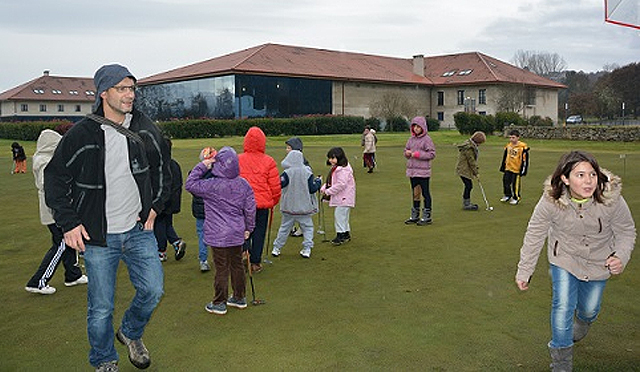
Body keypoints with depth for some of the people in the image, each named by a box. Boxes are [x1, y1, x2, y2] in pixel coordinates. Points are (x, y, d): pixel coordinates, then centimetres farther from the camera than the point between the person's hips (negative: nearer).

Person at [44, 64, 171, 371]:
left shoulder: (145, 129, -1)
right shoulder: (81, 134, -10)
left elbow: (161, 167, 15)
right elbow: (55, 178, -1)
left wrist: (156, 205, 8)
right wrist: (69, 223, -7)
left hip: (139, 230, 3)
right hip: (98, 236, -2)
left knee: (153, 290, -1)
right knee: (100, 308, 6)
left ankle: (131, 333, 30)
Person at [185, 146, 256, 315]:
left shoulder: (212, 185, -18)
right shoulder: (244, 184, -2)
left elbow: (189, 184, -8)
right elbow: (250, 208, 5)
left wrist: (202, 166, -5)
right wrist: (248, 228, 17)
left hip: (219, 235, -5)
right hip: (237, 233, 5)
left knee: (222, 268, 3)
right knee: (237, 265, 17)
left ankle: (219, 303, 15)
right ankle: (239, 298, 31)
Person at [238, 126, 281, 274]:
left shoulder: (238, 160, -4)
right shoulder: (268, 161, -6)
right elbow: (275, 185, -3)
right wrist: (274, 201, 15)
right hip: (263, 203, 0)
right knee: (259, 232, 11)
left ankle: (245, 249, -5)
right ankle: (255, 262, 16)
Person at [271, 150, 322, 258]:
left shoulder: (287, 173, -11)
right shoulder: (307, 172, -9)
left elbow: (278, 185, -17)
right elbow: (312, 189, -6)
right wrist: (318, 181, 11)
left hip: (288, 207, 1)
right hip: (304, 208, -1)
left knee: (284, 228, 13)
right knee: (307, 227, 12)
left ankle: (276, 248, 18)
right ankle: (307, 249, 4)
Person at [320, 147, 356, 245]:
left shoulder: (343, 169, -20)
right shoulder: (335, 168, 14)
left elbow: (341, 184, -25)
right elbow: (331, 181, 19)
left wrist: (328, 191, -19)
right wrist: (324, 187, 1)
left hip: (344, 197, -11)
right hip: (339, 197, 11)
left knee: (339, 214, -10)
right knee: (343, 216, 16)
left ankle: (341, 235, -4)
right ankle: (346, 234, 26)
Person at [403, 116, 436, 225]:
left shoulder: (426, 139, -8)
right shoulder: (411, 139, 11)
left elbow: (432, 154, -12)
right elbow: (406, 151, 20)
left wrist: (418, 154, -18)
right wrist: (407, 153, -3)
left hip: (423, 171, -7)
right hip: (412, 171, 7)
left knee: (425, 193, 0)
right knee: (415, 193, 14)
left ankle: (427, 217, 8)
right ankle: (415, 216, 24)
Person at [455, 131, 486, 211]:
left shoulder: (471, 146, 12)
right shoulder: (469, 147, -21)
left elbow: (473, 160, 16)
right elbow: (471, 161, -18)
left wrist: (475, 171, 11)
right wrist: (476, 173, -10)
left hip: (465, 169, 10)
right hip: (463, 170, -10)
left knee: (469, 186, 14)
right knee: (468, 185, -7)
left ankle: (467, 203, 23)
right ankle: (466, 204, 0)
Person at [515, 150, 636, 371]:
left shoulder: (611, 198, -30)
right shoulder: (551, 200, -30)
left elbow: (626, 231, -10)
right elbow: (534, 235, -16)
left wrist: (621, 257, -29)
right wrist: (524, 271, -10)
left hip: (598, 261, 1)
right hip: (564, 258, -1)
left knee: (589, 308, 16)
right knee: (563, 306, -10)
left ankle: (583, 321, 58)